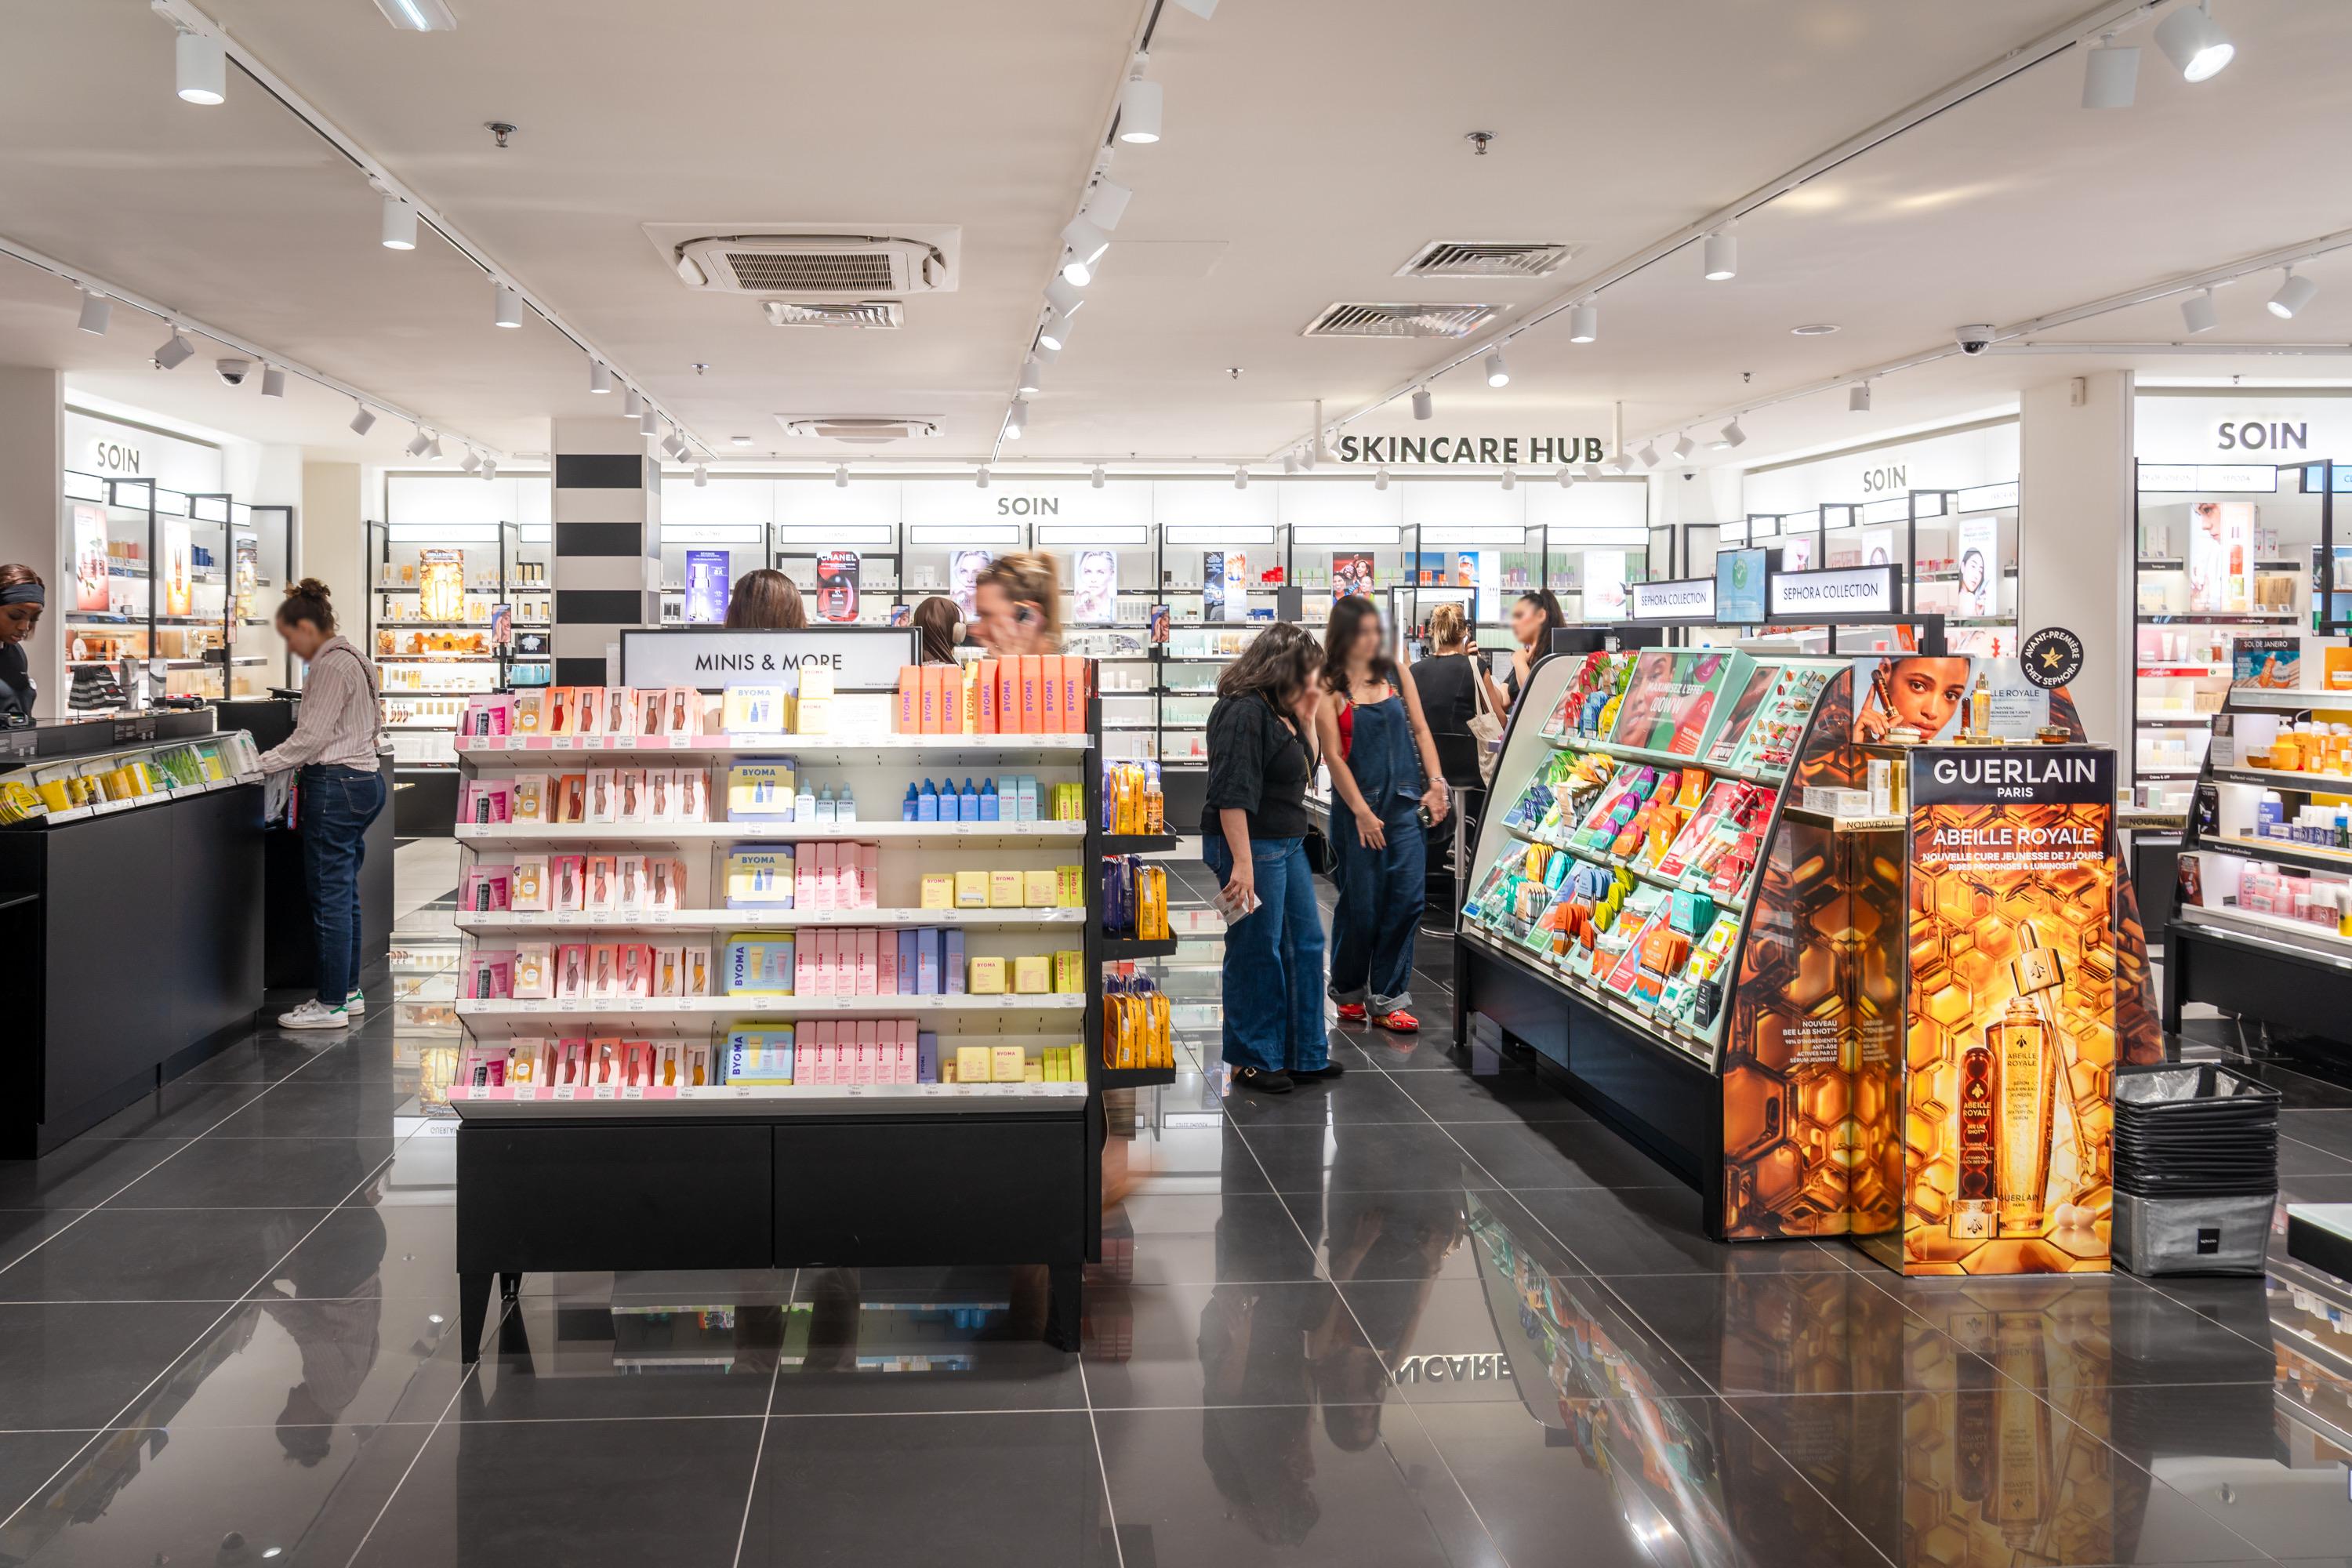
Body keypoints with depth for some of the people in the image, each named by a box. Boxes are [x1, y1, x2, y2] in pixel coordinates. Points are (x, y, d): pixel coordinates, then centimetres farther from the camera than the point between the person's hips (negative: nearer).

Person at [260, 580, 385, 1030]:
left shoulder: (331, 666, -15)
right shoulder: (349, 659, 17)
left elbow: (311, 736, -17)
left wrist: (261, 764, -9)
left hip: (337, 786, -11)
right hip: (364, 778, 11)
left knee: (330, 898, -5)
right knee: (345, 893, 16)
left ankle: (332, 1005, -1)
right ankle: (348, 991, 23)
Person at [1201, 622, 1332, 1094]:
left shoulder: (1281, 713, 11)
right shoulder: (1244, 713, -19)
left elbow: (1306, 769, 20)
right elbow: (1232, 794, -24)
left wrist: (1306, 718, 7)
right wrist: (1242, 864, -27)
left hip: (1288, 844, 10)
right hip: (1251, 845, -10)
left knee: (1306, 944, 15)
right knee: (1257, 954, 0)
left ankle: (1304, 1053, 26)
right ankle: (1252, 1060, 14)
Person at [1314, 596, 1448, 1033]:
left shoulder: (1395, 673, 8)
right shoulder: (1328, 688, -4)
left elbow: (1420, 730, 10)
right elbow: (1333, 756, -7)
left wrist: (1436, 783, -1)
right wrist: (1361, 812, -13)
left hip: (1406, 802, 3)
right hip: (1358, 805, -3)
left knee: (1406, 898, -3)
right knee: (1360, 904, 4)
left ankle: (1387, 998, 5)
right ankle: (1349, 992, 25)